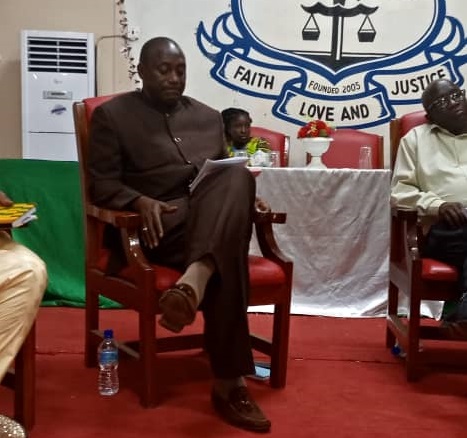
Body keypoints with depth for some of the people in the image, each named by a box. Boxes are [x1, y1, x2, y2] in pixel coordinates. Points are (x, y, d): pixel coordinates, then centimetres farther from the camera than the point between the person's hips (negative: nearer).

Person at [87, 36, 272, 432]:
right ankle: (228, 383, -39)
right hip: (161, 226, -4)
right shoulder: (112, 115, 9)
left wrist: (245, 196, 1)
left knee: (238, 177, -34)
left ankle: (192, 283, -53)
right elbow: (102, 184, 1)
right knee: (226, 264, -37)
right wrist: (142, 201, -21)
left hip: (213, 220, 5)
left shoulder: (209, 117, 24)